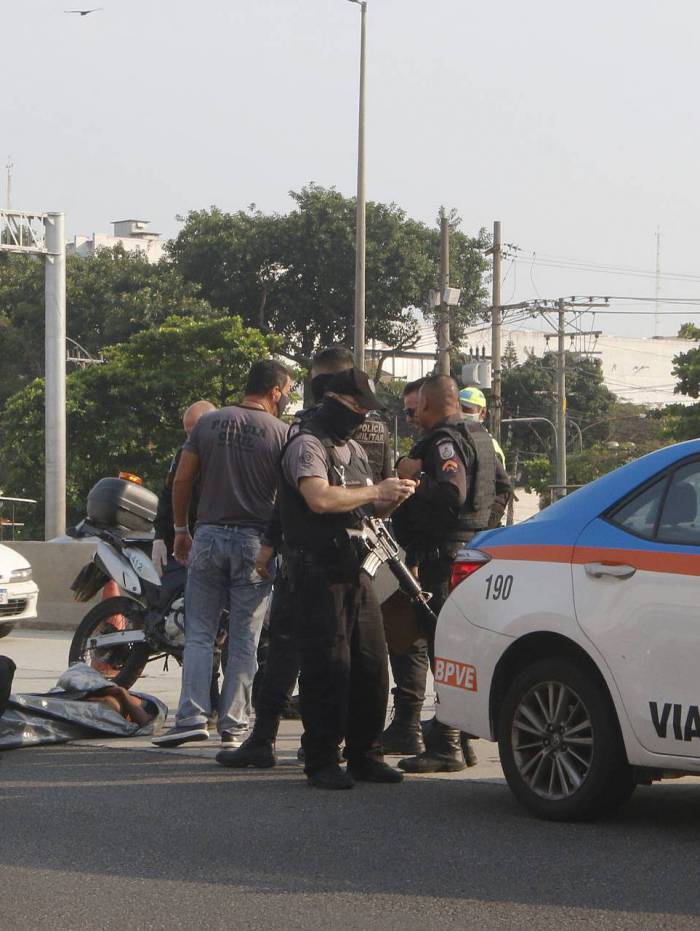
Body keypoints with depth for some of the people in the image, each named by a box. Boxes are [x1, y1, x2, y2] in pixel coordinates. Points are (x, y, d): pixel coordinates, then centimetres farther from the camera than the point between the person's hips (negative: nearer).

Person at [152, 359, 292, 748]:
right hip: (255, 541, -2)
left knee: (200, 633, 6)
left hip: (209, 536, 2)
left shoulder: (209, 422, 6)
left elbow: (182, 480, 5)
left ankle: (193, 716, -7)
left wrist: (181, 530, 15)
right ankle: (234, 724, 4)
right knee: (245, 640, 4)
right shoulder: (280, 432, -3)